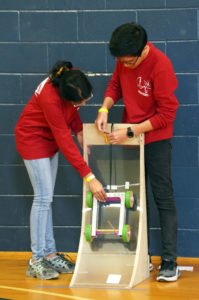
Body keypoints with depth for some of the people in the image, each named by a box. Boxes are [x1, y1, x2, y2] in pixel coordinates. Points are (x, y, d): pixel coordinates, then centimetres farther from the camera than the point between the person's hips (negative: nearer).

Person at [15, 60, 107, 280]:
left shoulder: (75, 80, -18)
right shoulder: (50, 99, -37)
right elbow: (65, 143, -34)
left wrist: (79, 131, -10)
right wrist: (89, 178, -33)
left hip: (50, 138, 7)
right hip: (33, 138, -7)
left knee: (46, 198, 8)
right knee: (43, 197, -10)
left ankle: (50, 254, 10)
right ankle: (36, 261, -6)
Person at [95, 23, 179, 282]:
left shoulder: (160, 66, -25)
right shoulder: (124, 60, -6)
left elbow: (166, 114, -22)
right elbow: (116, 84, 10)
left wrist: (129, 132, -22)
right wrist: (105, 108, -11)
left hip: (156, 138, -6)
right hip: (129, 136, 7)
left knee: (163, 197, -4)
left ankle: (170, 263, -2)